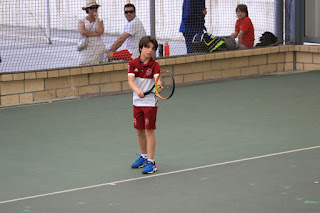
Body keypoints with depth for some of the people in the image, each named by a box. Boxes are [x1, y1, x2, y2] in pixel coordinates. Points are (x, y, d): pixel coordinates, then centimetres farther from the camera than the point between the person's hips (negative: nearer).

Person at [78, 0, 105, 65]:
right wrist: (95, 34, -10)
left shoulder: (100, 21, 10)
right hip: (86, 47, -1)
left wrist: (96, 18, -4)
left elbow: (100, 32, -10)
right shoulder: (82, 20, 7)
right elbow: (82, 32, -12)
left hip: (98, 48, 1)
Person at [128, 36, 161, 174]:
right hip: (137, 102, 4)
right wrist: (137, 90, -35)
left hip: (150, 102, -4)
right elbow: (130, 81, -15)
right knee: (139, 131, 14)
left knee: (149, 131, -4)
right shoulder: (133, 64, -3)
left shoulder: (154, 65, -9)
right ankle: (143, 156, 32)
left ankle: (150, 162, 0)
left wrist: (159, 85, -49)